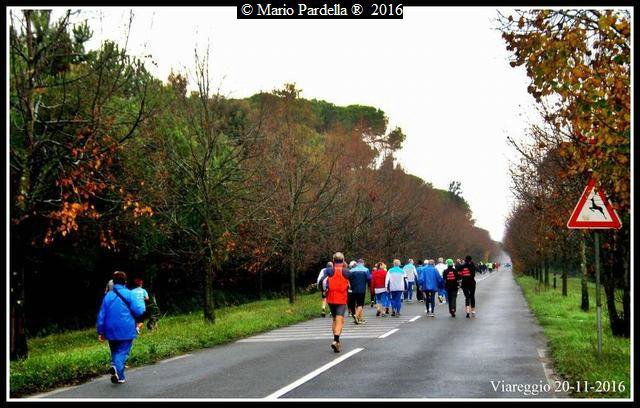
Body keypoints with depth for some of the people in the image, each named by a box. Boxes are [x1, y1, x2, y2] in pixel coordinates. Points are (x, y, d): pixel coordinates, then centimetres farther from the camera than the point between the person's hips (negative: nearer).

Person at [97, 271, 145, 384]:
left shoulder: (108, 296, 6)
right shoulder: (129, 294, -7)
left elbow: (102, 315, 6)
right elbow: (139, 311, -11)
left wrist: (101, 332, 11)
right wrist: (141, 303, 10)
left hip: (111, 332, 4)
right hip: (126, 331, -4)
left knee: (115, 352, 16)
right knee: (123, 352, -4)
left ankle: (119, 377, 14)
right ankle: (116, 367, -32)